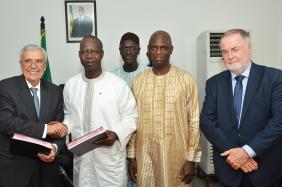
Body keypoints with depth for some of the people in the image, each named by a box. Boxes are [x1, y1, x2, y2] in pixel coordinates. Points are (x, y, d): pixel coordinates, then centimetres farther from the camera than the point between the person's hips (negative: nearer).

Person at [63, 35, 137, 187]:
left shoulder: (118, 84, -9)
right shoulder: (70, 85, 4)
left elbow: (130, 116, -5)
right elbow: (69, 115, 14)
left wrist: (115, 134, -20)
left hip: (110, 157, -3)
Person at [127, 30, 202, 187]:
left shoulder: (186, 79, -6)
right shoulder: (138, 80, 0)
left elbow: (194, 121, -4)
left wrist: (191, 159, -5)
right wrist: (132, 156, 5)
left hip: (176, 154, -2)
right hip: (145, 154, 2)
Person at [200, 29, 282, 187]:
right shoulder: (214, 83, 1)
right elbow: (206, 121, -4)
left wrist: (247, 151, -18)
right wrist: (231, 152, -14)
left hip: (264, 167, -1)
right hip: (227, 165, 2)